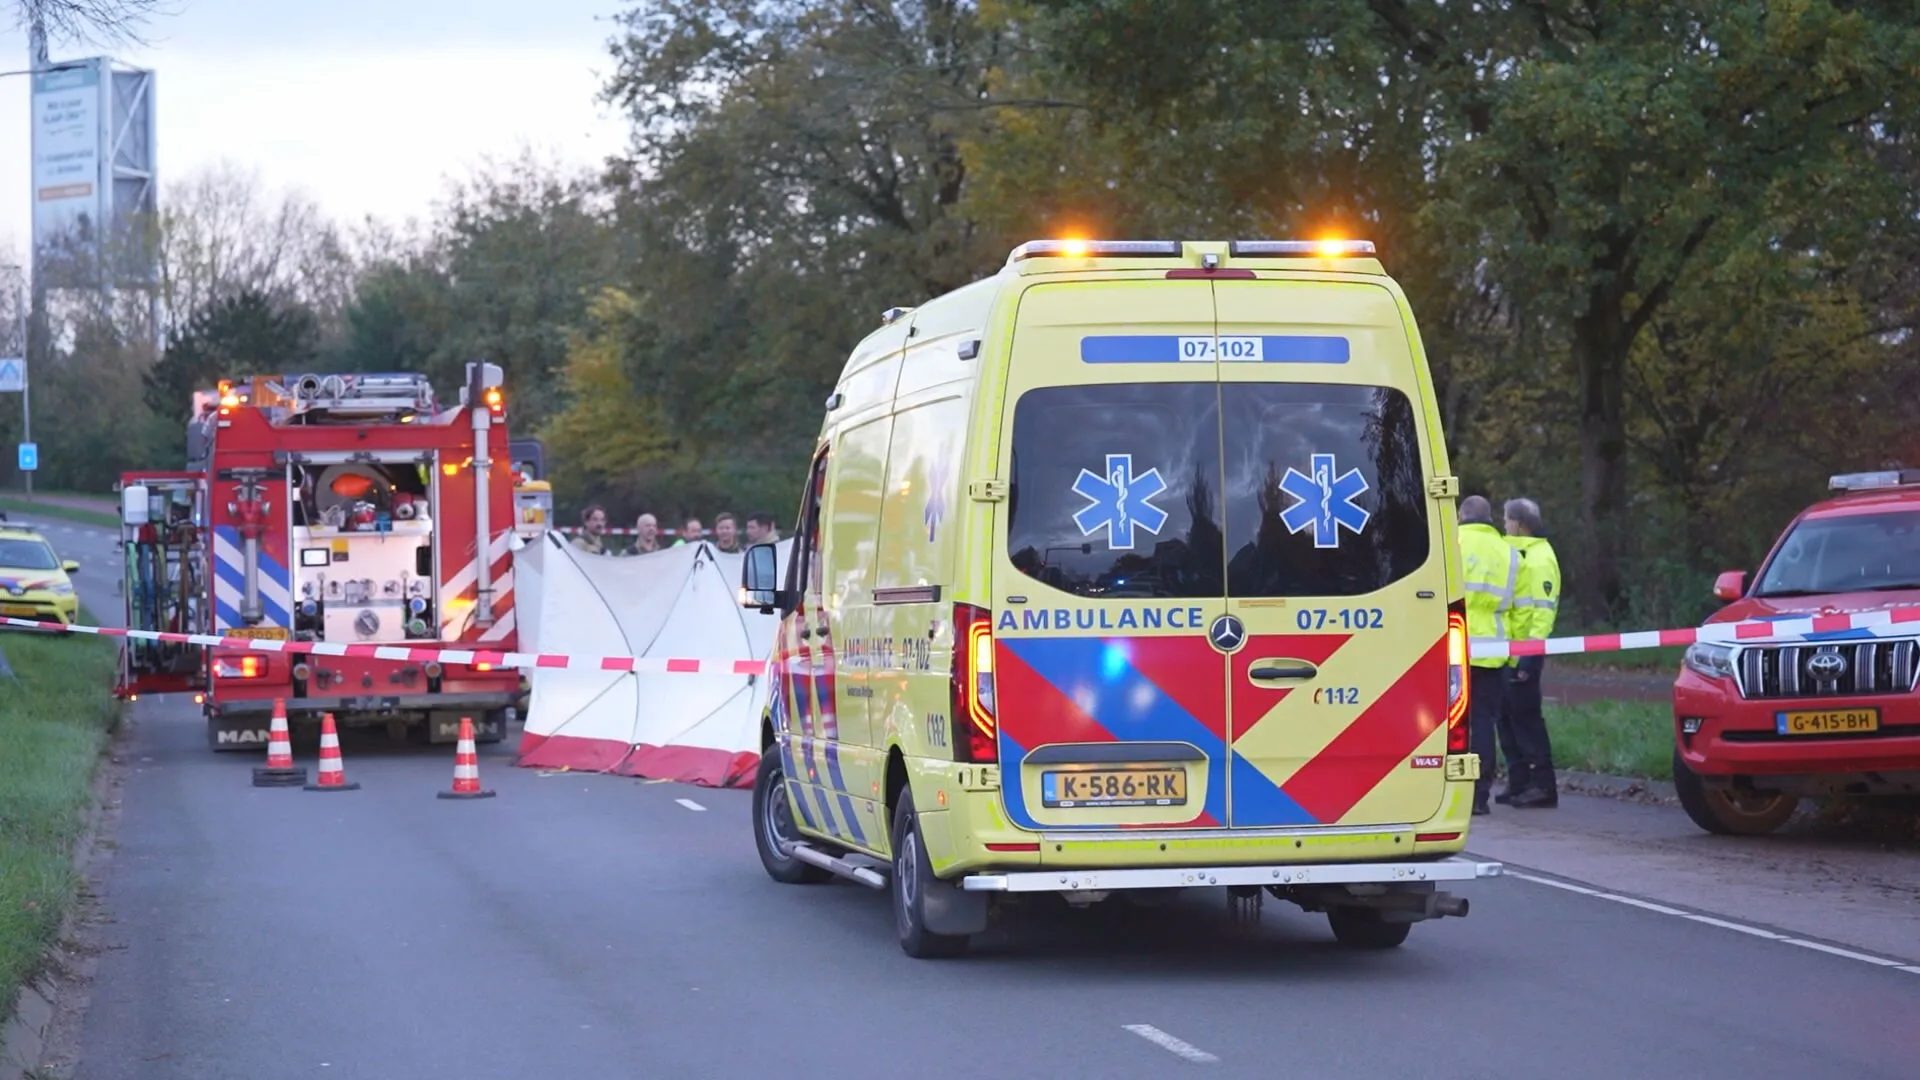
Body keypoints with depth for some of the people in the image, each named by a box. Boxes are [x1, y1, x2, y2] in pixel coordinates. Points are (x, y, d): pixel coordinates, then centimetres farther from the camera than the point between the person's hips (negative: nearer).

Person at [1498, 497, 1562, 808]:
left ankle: (1542, 785, -5)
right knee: (1508, 716, 10)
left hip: (1523, 654, -9)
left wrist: (1532, 653, -22)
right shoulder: (1514, 553, 19)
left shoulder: (1539, 558, -11)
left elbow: (1544, 609, -17)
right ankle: (1519, 782, 15)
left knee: (1525, 716, -8)